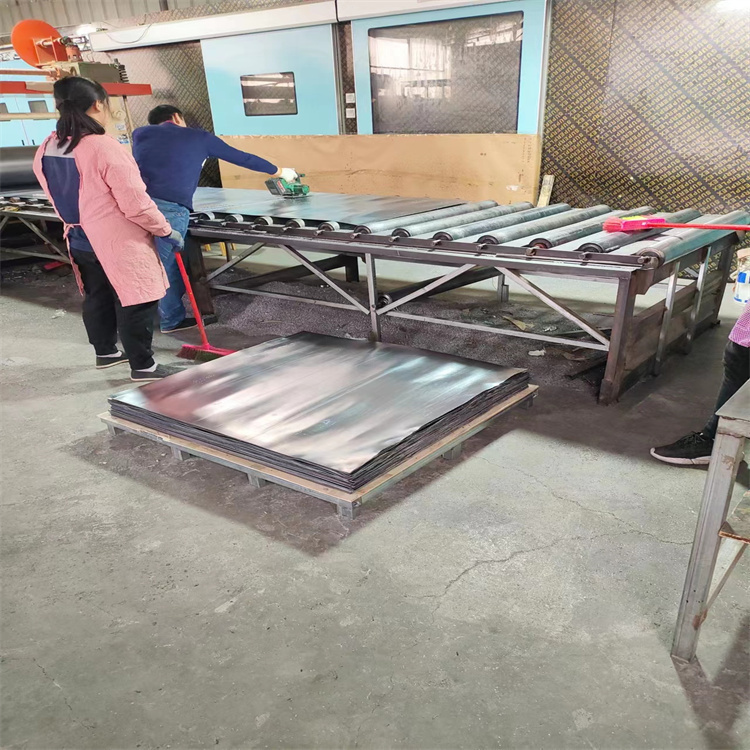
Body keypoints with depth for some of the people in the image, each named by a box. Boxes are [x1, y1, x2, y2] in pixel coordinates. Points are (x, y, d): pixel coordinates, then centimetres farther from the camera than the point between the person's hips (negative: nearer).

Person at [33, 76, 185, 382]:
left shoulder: (45, 150, 0)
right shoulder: (104, 147, -23)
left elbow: (60, 198, 13)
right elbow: (136, 203, -22)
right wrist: (166, 231, -9)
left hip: (80, 242, 8)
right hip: (120, 243, -8)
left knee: (97, 298, 22)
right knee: (135, 303, 4)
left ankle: (105, 352, 39)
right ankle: (143, 366, 13)